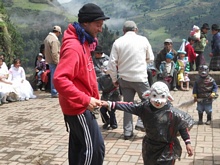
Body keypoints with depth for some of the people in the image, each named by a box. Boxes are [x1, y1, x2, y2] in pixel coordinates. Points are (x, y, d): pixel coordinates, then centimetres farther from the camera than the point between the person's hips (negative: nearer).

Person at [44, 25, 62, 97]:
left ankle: (53, 91, 26)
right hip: (54, 61, -10)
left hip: (49, 60, 10)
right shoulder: (54, 40, -19)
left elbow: (46, 50, 19)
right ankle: (54, 93, 0)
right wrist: (57, 62, -19)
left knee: (53, 76, 17)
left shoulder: (47, 38, 14)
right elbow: (54, 53, -24)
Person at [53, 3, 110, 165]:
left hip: (79, 106, 10)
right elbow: (60, 80, -31)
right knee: (95, 147, -5)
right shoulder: (73, 47, -22)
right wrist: (85, 100, -30)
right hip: (79, 107, -10)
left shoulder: (83, 43, 10)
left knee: (79, 146, 17)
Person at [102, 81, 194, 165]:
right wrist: (110, 104, -13)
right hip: (150, 146, 5)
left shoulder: (172, 112, -21)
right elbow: (130, 107, -8)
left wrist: (187, 143, -12)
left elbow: (183, 125, -12)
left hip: (167, 149, -5)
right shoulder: (145, 107, -10)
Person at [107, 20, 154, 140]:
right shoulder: (143, 40, -2)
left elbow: (112, 63, -4)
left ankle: (127, 131, 15)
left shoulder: (118, 42, -1)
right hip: (140, 77, -2)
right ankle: (141, 123, 3)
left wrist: (114, 79, 7)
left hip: (124, 78, 2)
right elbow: (150, 57, 10)